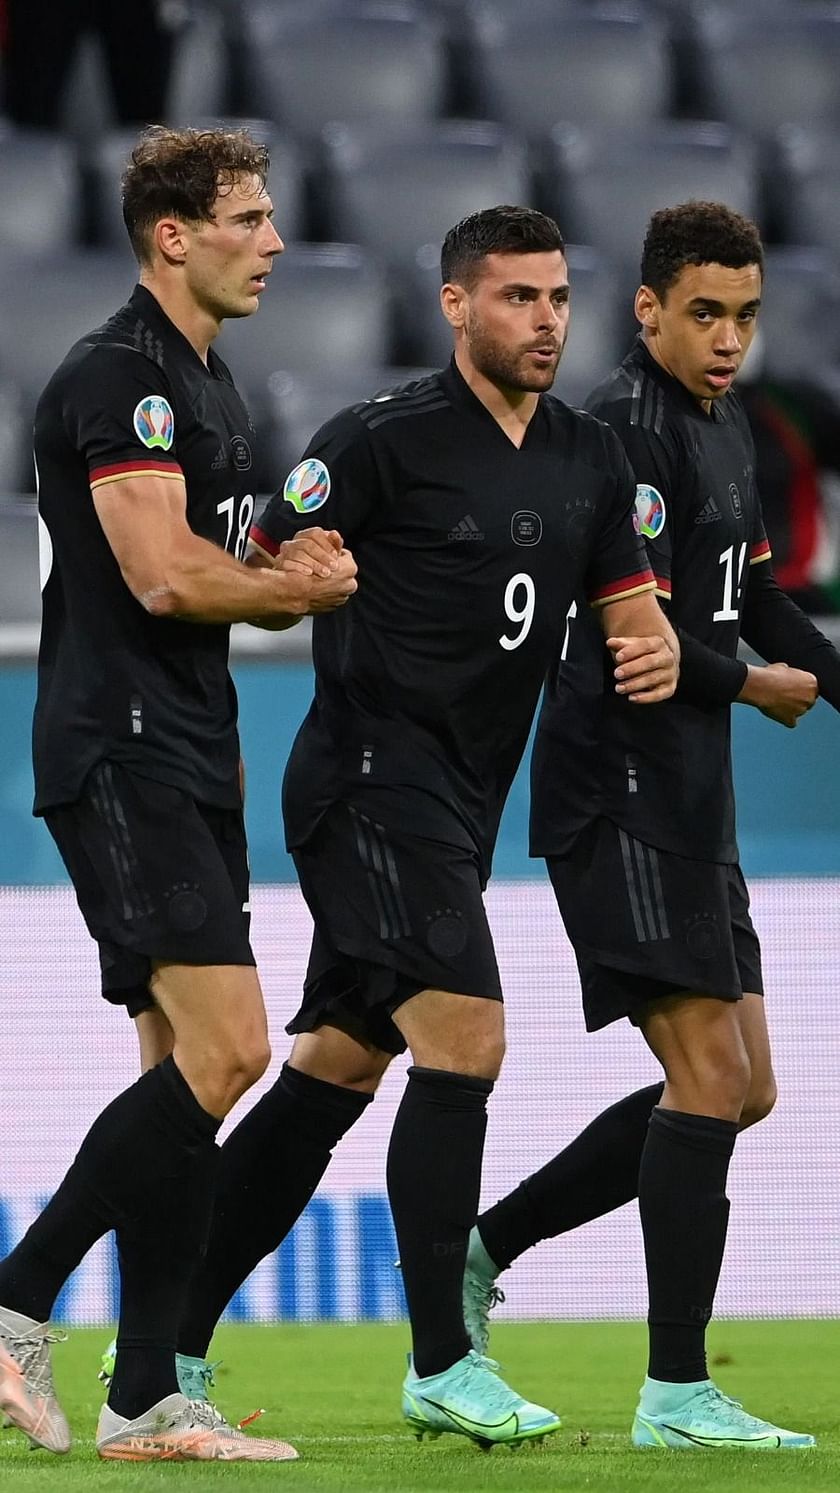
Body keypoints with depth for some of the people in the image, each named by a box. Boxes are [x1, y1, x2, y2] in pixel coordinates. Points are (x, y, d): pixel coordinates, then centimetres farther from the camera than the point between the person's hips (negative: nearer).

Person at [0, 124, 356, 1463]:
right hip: (121, 761, -10)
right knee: (225, 1050, -17)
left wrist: (294, 580, 9)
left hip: (187, 765, 10)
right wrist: (299, 586, -5)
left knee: (201, 1068, 6)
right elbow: (164, 575, -20)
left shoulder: (207, 387, 20)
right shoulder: (119, 377, -12)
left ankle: (147, 1400, 8)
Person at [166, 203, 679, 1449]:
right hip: (373, 779, -8)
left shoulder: (589, 460, 11)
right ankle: (442, 1367, -12)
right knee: (465, 1041, -17)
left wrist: (656, 654, -10)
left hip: (457, 807, 8)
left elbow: (631, 605, 11)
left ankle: (170, 1341, 18)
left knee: (336, 1069, 11)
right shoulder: (383, 442, -10)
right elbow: (256, 575, -8)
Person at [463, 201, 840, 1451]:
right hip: (620, 800, -10)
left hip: (689, 808, 10)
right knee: (710, 1073, -13)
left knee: (739, 1090, 10)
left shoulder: (724, 425, 17)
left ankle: (479, 1246, 17)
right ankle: (675, 1393, -11)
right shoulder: (630, 433, -14)